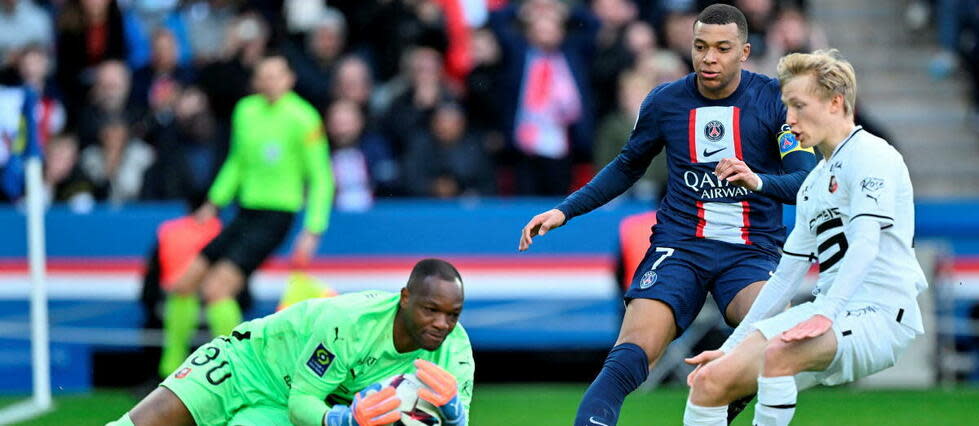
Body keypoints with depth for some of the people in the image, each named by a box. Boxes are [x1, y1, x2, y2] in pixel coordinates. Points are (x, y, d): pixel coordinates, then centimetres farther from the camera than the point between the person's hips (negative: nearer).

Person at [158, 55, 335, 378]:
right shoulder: (246, 110, 8)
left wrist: (312, 232, -13)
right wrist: (214, 203, 19)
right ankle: (171, 370, 15)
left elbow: (321, 179, -7)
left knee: (217, 288, -21)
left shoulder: (302, 118, -10)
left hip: (275, 216, -7)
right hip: (244, 215, 7)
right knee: (183, 284, 2)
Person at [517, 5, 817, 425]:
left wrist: (759, 181, -28)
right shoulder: (665, 101, 6)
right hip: (679, 245, 1)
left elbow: (807, 181, -7)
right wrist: (564, 212, 14)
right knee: (632, 353, -23)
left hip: (752, 250, -1)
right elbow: (627, 168, 22)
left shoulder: (774, 99, -1)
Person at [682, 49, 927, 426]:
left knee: (777, 353, -36)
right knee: (710, 380, -6)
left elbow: (865, 244, -19)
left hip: (881, 315, -8)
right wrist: (730, 348, 20)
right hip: (830, 314, 9)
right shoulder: (813, 184, 22)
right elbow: (786, 277, 25)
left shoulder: (870, 154, -5)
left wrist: (824, 315, -31)